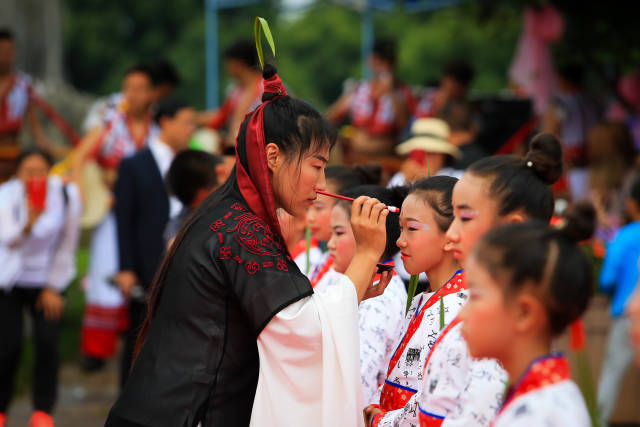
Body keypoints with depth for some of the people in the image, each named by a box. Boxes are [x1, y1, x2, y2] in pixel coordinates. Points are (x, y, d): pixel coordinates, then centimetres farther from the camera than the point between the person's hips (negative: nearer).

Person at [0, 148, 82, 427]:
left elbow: (67, 246, -3)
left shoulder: (66, 195, -12)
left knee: (47, 342, -12)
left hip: (46, 281, 1)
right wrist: (28, 224, -55)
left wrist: (53, 287, -3)